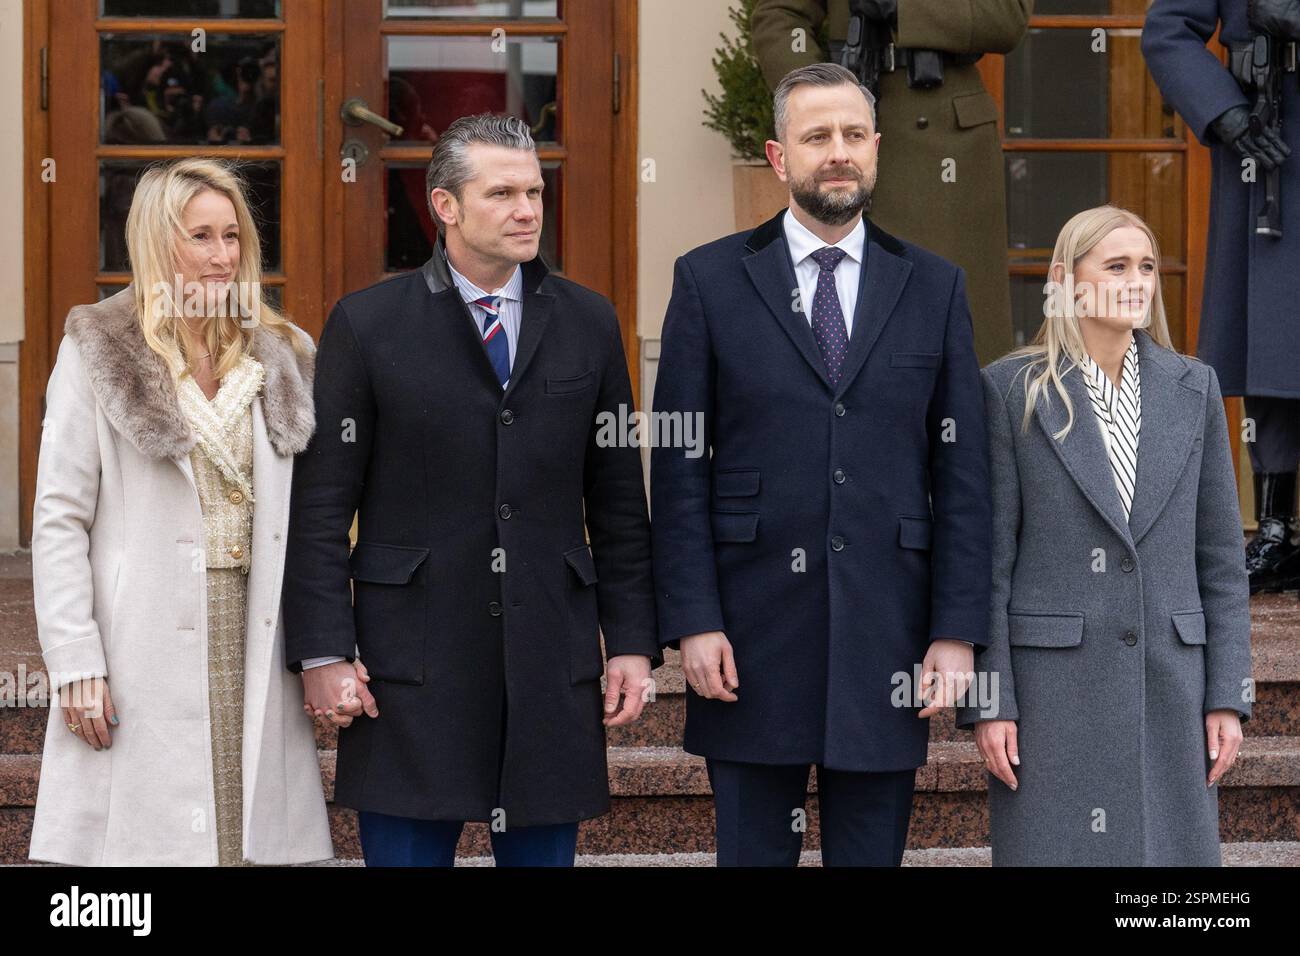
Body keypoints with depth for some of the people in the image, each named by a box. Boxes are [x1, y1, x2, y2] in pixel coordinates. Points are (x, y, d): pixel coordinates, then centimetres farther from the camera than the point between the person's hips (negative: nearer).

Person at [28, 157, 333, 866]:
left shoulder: (280, 357, 13)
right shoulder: (99, 355, 1)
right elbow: (59, 520, -2)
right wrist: (75, 665, -9)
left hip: (252, 642, 4)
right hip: (142, 654, -4)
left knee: (253, 832, 0)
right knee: (150, 837, -5)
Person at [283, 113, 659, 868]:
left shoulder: (588, 323, 9)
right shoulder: (367, 325, 0)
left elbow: (619, 502, 11)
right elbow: (320, 506, -1)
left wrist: (633, 640, 6)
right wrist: (324, 655, -7)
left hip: (553, 662, 3)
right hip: (412, 665, -2)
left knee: (544, 851, 7)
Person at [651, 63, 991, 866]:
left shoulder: (935, 288, 8)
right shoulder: (711, 281, 3)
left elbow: (962, 471, 5)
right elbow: (679, 468, 0)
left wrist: (958, 630, -2)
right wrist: (693, 622, -8)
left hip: (885, 638, 1)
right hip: (752, 638, -1)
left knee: (872, 854, 6)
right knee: (752, 853, 5)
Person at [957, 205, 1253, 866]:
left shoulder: (1193, 390, 8)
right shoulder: (1010, 391, -1)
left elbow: (1220, 556, 9)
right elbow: (986, 557, -3)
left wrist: (1227, 695, 4)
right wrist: (988, 703, -8)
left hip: (1168, 686, 3)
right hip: (1052, 682, -3)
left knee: (1171, 852, 3)